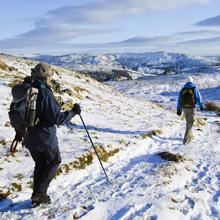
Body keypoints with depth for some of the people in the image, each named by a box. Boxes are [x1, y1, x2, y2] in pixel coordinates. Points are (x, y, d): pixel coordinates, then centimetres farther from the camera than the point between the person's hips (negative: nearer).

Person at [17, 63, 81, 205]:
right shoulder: (45, 93, -21)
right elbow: (57, 118, -20)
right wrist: (73, 112, -9)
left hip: (30, 136, 8)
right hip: (44, 137, -8)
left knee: (40, 164, 21)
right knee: (55, 161, 14)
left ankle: (37, 195, 26)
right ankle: (40, 192, 9)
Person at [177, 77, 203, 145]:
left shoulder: (183, 89, 4)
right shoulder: (194, 89, -7)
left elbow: (179, 100, 4)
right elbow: (199, 98, -3)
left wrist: (178, 110, 8)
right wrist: (201, 106, 12)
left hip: (184, 108, 4)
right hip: (192, 108, -4)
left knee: (188, 122, 23)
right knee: (190, 124, -3)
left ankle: (190, 136, 36)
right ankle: (185, 140, -11)